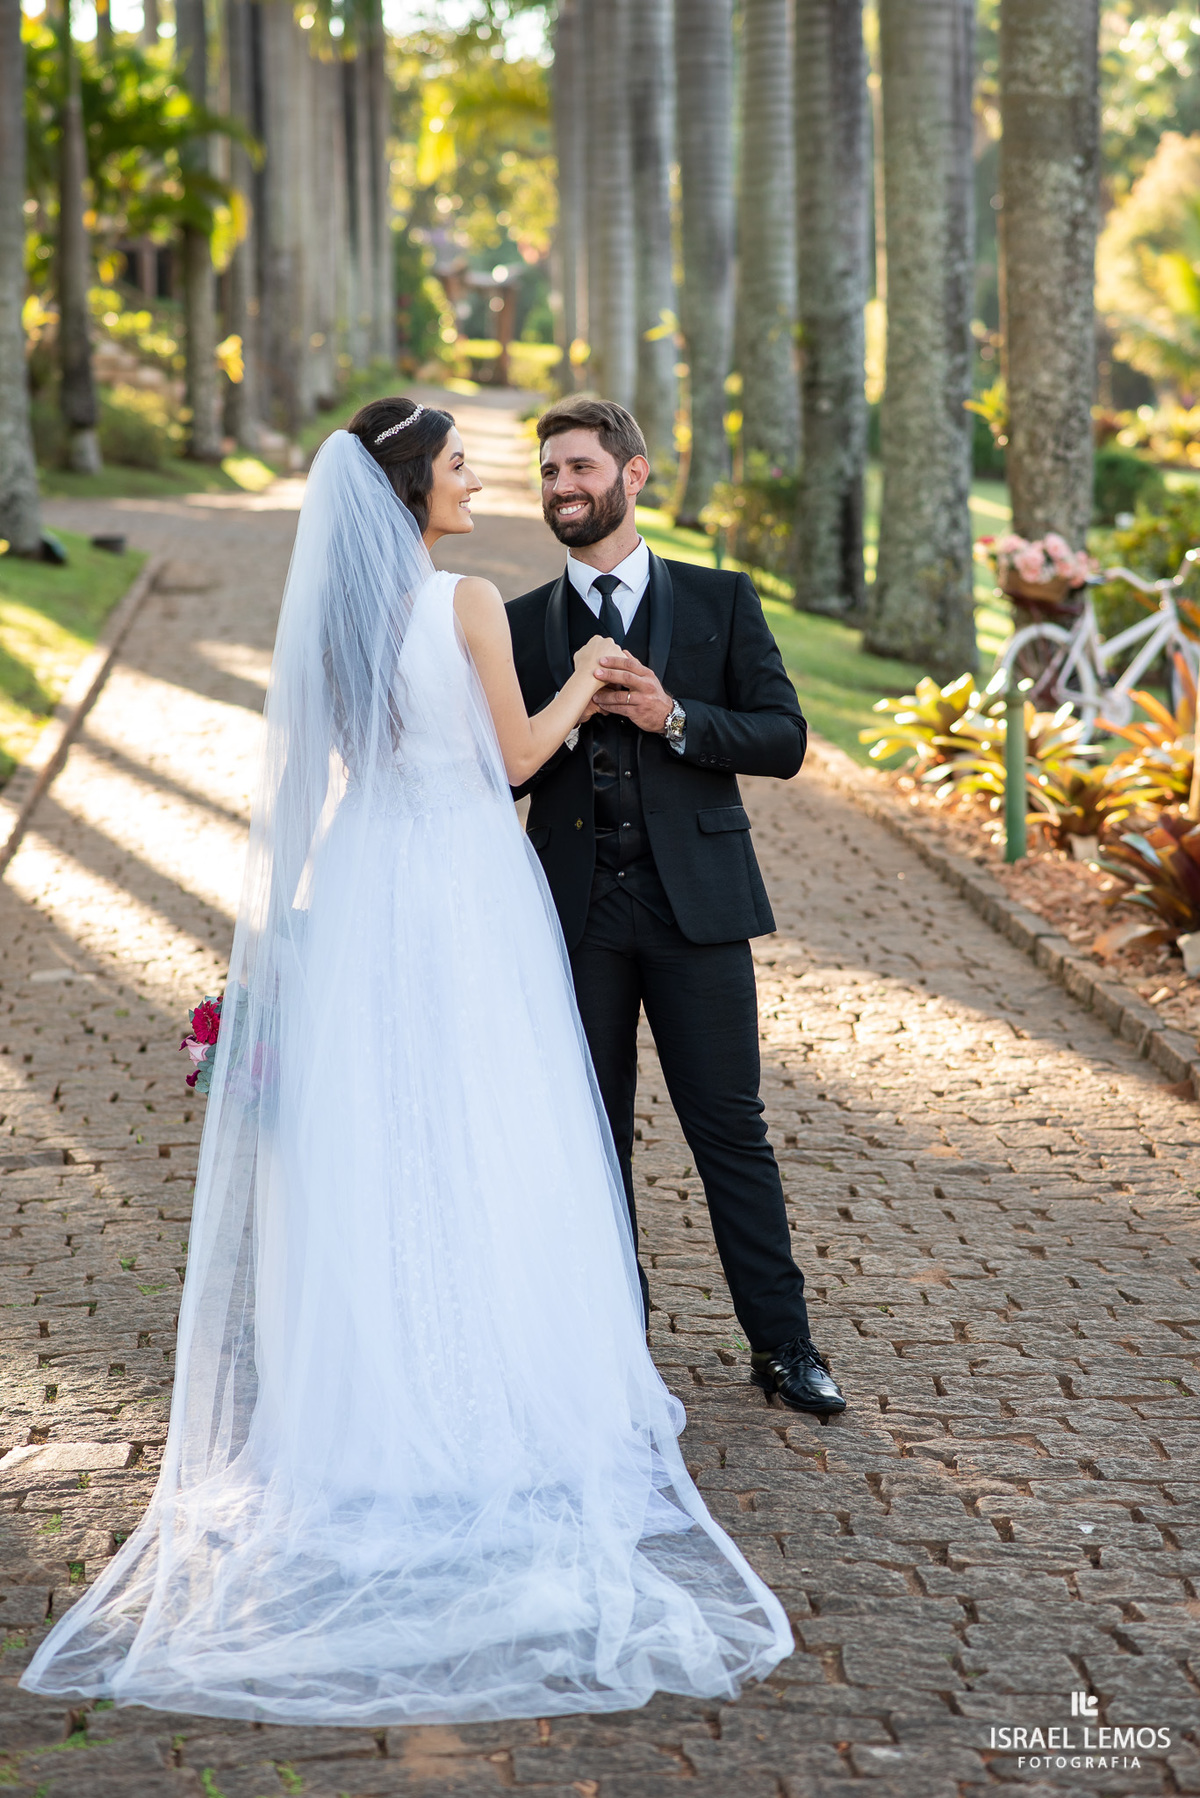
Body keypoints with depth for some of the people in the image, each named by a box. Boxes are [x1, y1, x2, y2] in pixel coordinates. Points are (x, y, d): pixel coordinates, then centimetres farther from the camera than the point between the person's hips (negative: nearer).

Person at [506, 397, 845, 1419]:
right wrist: (565, 713, -12)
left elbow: (784, 739, -1)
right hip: (576, 912, 2)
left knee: (730, 1128, 0)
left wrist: (674, 717, -15)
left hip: (695, 902, -2)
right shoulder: (522, 626, 10)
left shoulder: (720, 602, 5)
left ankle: (783, 1344, 7)